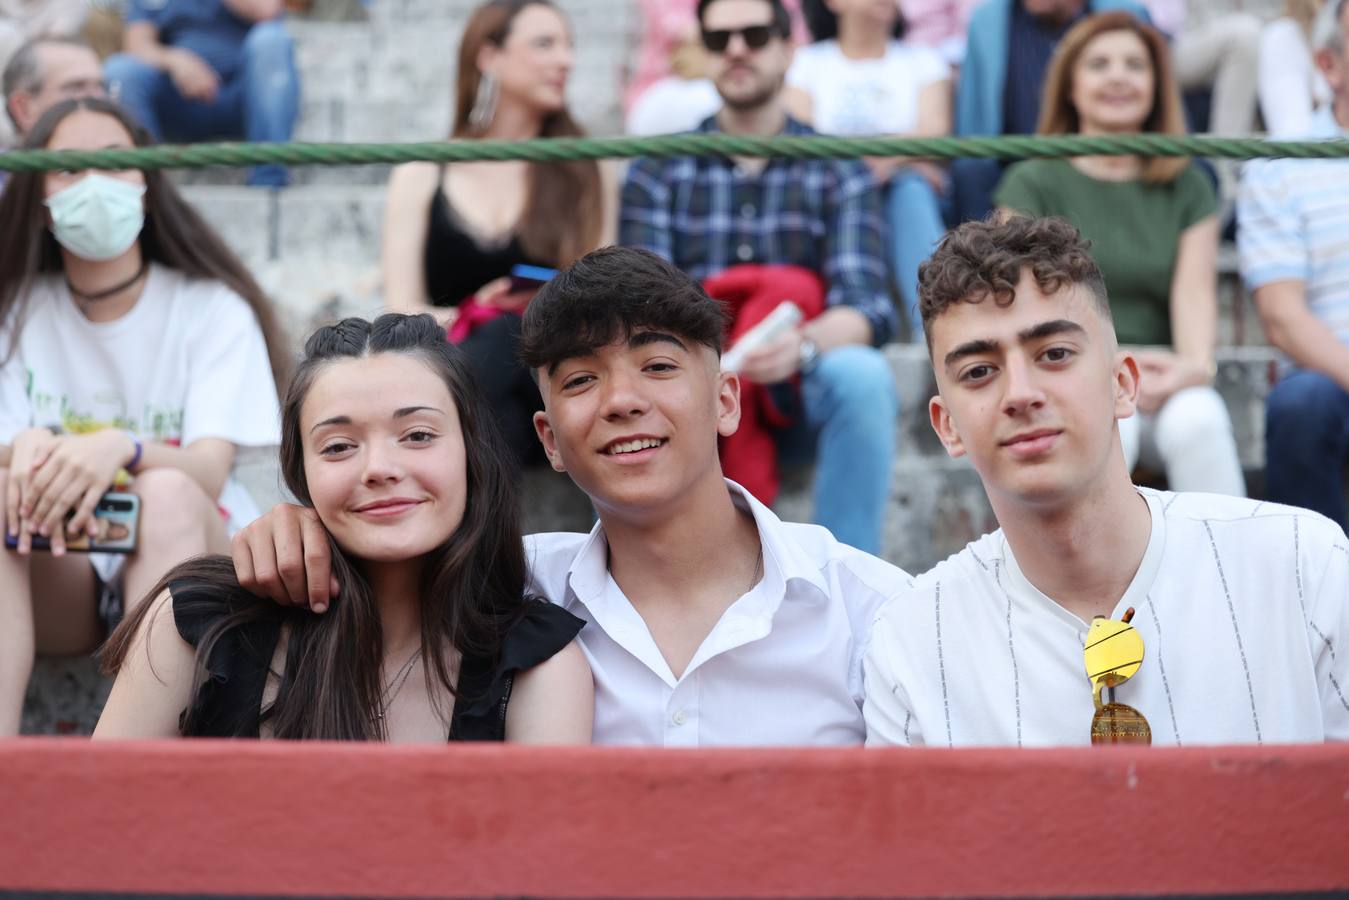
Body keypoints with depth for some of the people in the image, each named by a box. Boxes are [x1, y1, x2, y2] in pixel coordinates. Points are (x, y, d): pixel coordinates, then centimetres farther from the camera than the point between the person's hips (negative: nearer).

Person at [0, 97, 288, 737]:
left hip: (184, 562, -2)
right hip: (57, 578, 2)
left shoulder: (212, 309, 1)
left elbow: (208, 472, -13)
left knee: (167, 494, -33)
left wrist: (120, 448, -36)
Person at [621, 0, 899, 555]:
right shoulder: (658, 171, 9)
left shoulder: (839, 172, 6)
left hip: (800, 395, 0)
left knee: (861, 375, -33)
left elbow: (866, 307, -7)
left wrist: (803, 344, -32)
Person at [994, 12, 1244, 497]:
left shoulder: (1189, 188, 18)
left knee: (1198, 417, -33)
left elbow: (1194, 292, 3)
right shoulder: (1032, 183, 9)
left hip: (1162, 387, 2)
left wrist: (1196, 365, -19)